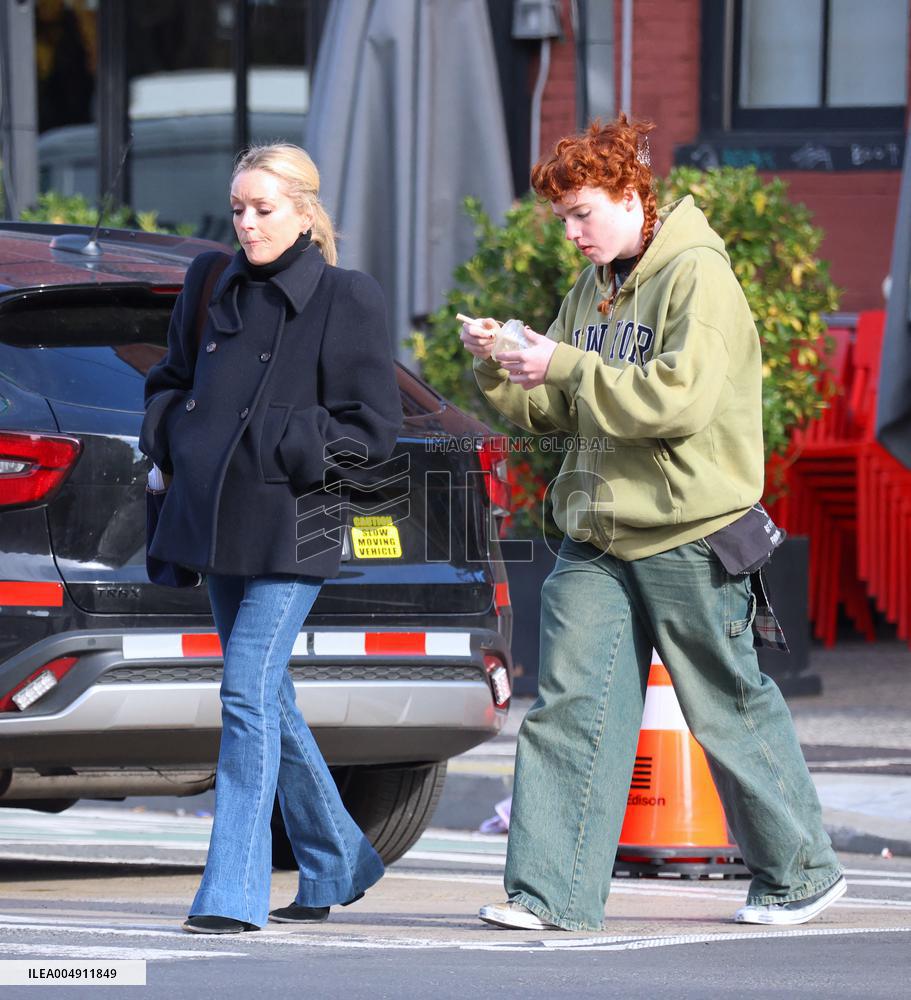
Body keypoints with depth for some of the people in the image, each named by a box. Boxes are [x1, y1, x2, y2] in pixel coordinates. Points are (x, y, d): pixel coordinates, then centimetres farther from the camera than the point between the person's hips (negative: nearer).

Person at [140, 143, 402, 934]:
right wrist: (174, 440, 6)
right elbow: (170, 383, 24)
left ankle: (234, 893, -14)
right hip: (218, 522, 7)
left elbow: (373, 428, -7)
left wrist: (282, 450, -13)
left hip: (291, 529, -7)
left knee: (249, 695, -14)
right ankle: (337, 865, 29)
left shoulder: (347, 298, -6)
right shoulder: (212, 286, 11)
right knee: (268, 701, 14)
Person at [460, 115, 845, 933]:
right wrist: (496, 366, 0)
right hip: (597, 539, 7)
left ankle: (802, 871, 20)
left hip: (688, 537, -7)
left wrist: (565, 366, -22)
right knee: (569, 705, -3)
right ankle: (554, 893, -3)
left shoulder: (699, 280, -11)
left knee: (732, 712, 4)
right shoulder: (592, 292, 14)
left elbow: (681, 398, -23)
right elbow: (553, 411, 18)